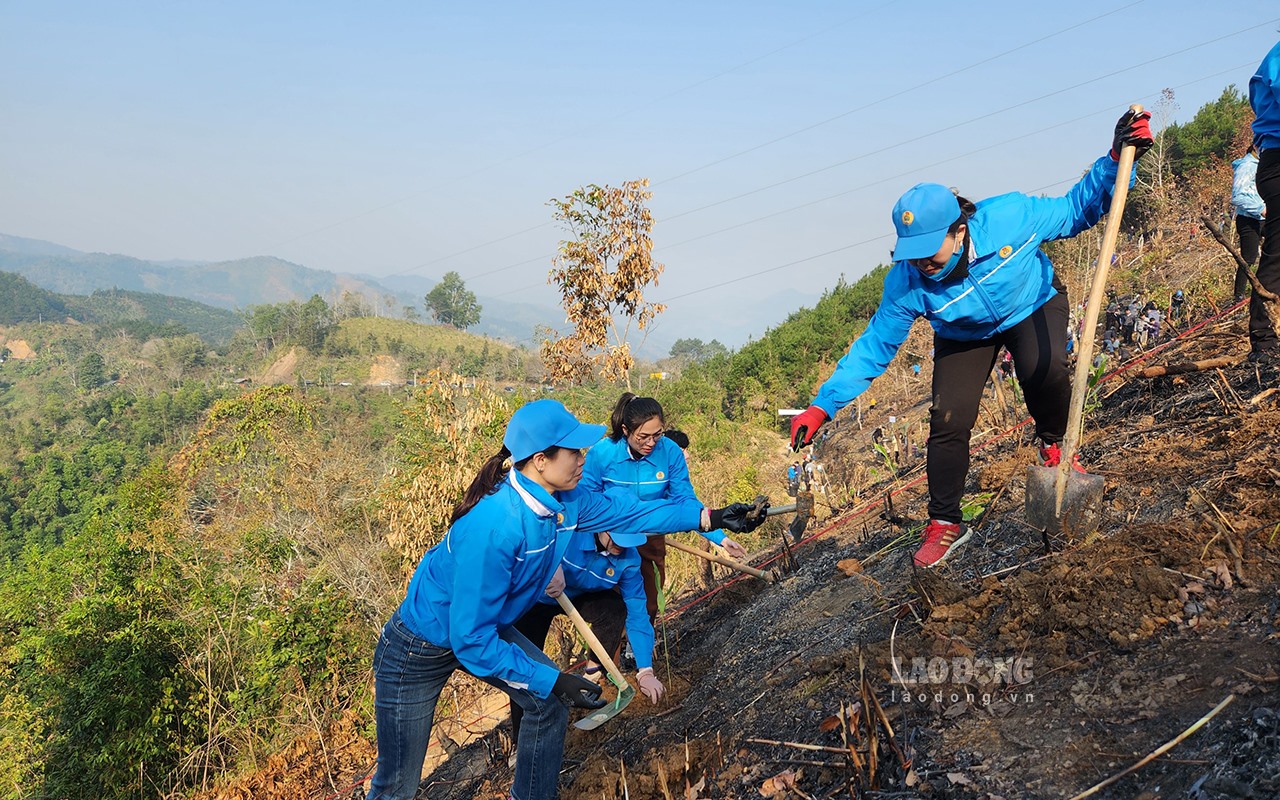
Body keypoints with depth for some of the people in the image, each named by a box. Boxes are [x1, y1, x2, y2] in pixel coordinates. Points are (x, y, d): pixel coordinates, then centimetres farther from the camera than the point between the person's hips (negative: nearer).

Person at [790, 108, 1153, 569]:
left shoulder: (1010, 217, -34)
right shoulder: (906, 282, -32)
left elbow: (1075, 211, -16)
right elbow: (874, 348, -23)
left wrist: (1116, 159, -31)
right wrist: (822, 407, -30)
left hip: (1034, 305, 0)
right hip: (965, 337, 1)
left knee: (1043, 370, -33)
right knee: (948, 421, -14)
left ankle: (1053, 445, 1)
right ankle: (945, 524, 7)